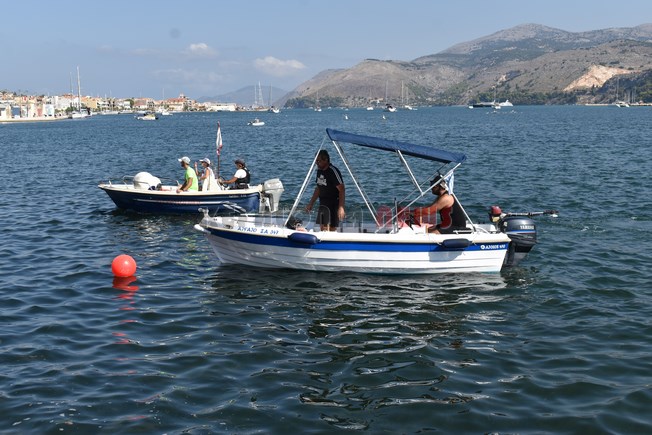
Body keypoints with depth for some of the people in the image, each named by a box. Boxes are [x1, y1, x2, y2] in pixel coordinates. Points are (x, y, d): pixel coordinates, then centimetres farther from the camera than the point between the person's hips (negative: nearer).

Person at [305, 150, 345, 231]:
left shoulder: (333, 171, -16)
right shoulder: (319, 171, 10)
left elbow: (341, 190, -20)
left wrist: (341, 207, -28)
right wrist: (311, 203, 20)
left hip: (333, 205, -8)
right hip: (322, 204, 8)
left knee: (331, 229, -11)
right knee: (322, 228, 9)